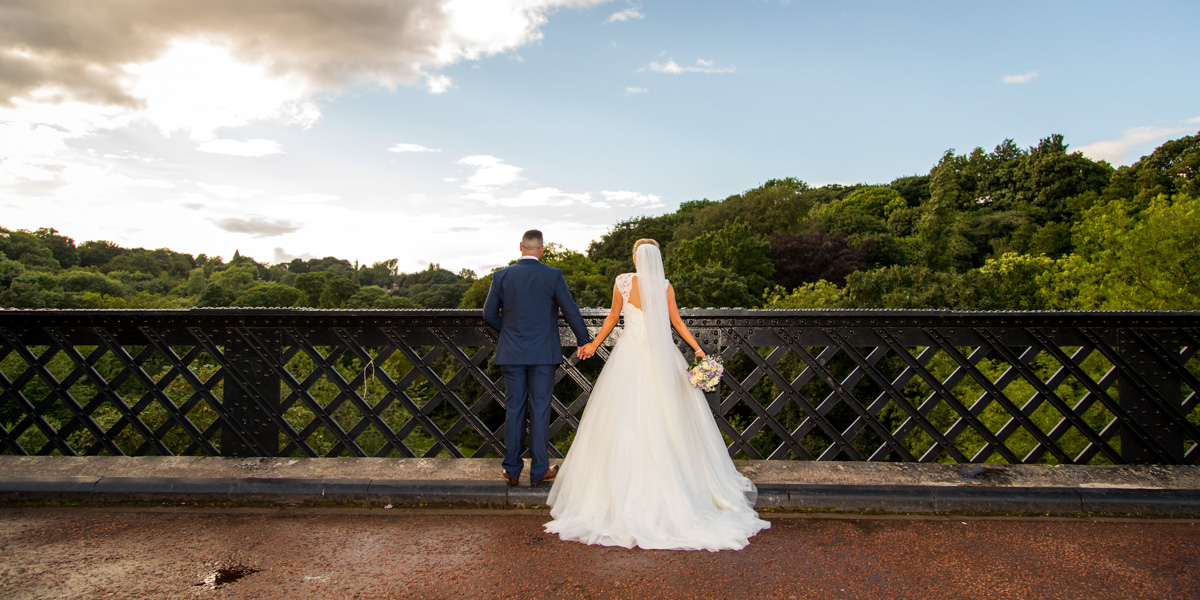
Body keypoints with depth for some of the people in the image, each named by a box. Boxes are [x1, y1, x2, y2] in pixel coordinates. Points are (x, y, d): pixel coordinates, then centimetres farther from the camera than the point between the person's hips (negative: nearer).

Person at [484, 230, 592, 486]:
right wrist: (584, 342, 9)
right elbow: (571, 311, -3)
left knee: (514, 409, 10)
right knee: (540, 410, 5)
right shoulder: (553, 275, -7)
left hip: (511, 353, 2)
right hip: (542, 353, -2)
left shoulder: (501, 276, -1)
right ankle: (539, 470, 12)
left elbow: (489, 314, 4)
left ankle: (512, 469, 16)